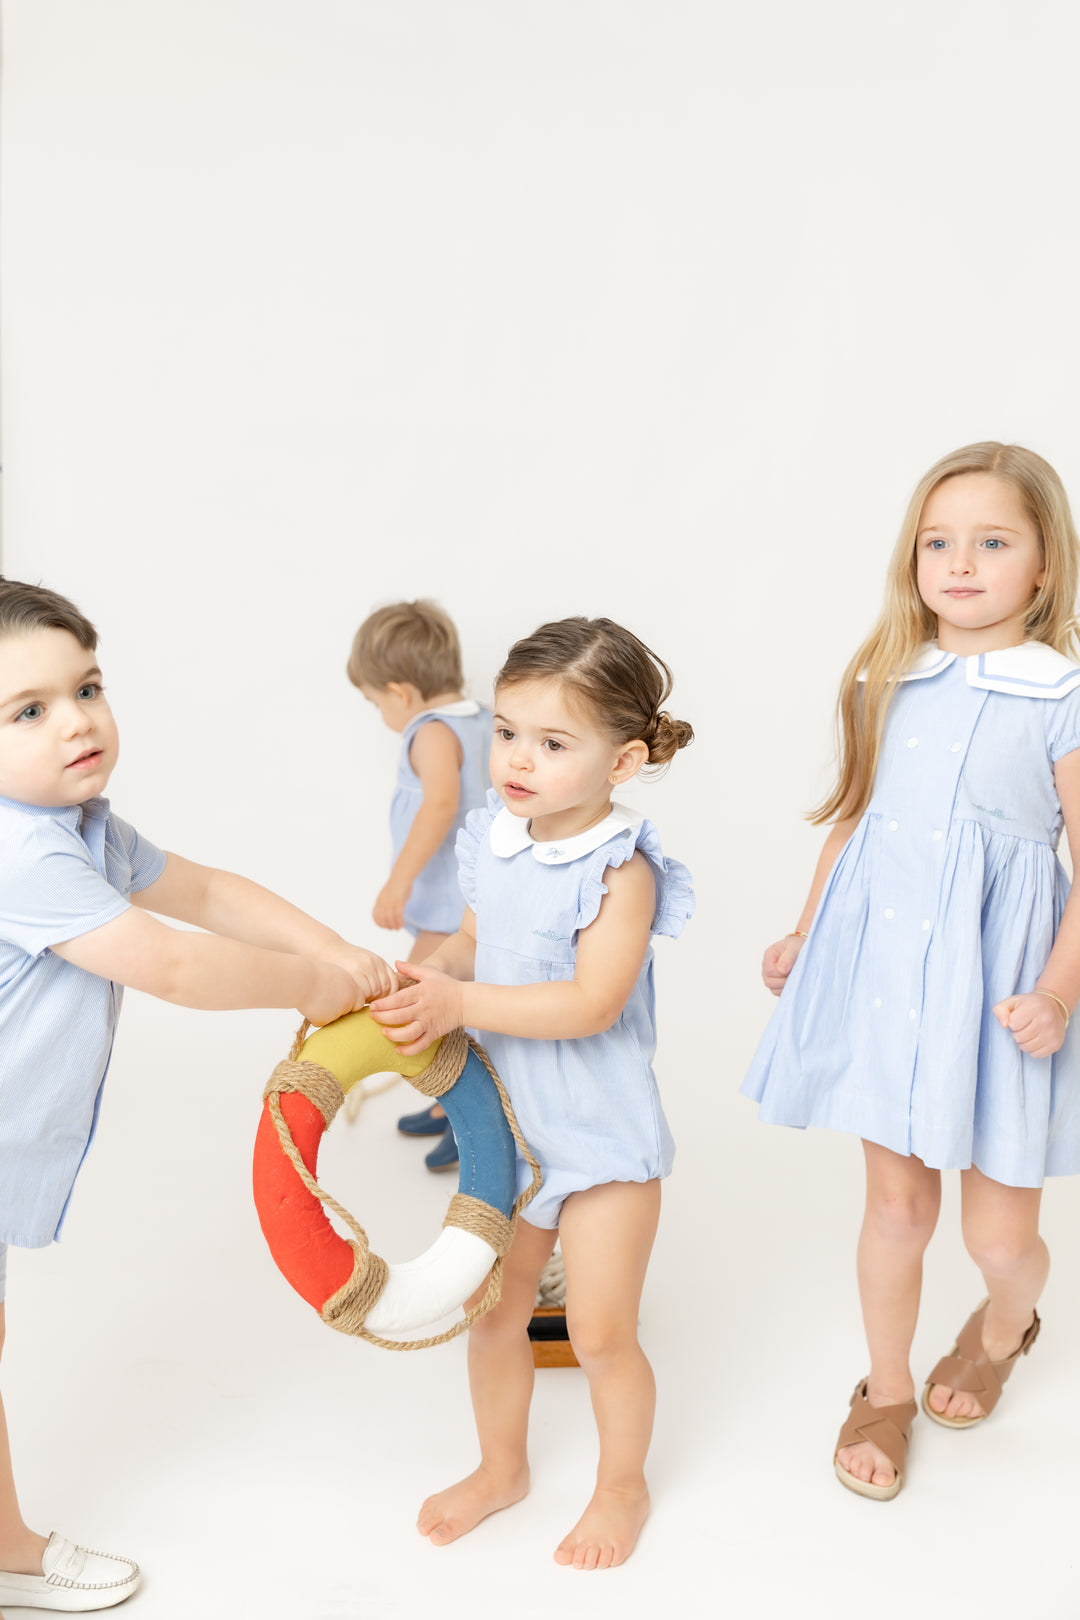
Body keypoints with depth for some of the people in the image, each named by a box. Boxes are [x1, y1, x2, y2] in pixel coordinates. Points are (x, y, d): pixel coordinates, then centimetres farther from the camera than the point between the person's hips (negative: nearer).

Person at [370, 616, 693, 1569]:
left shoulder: (622, 870, -22)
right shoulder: (494, 840, -1)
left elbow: (592, 1002, -29)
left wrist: (461, 1003, -30)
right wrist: (425, 976, -8)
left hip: (601, 1135, -6)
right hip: (505, 1122, 6)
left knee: (601, 1335, 8)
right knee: (492, 1313, 19)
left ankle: (623, 1486, 36)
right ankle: (502, 1468, 45)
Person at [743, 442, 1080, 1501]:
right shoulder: (889, 685, 5)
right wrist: (804, 935, 16)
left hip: (993, 979, -3)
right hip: (879, 963, 3)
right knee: (895, 1198, 12)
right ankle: (885, 1393, 34)